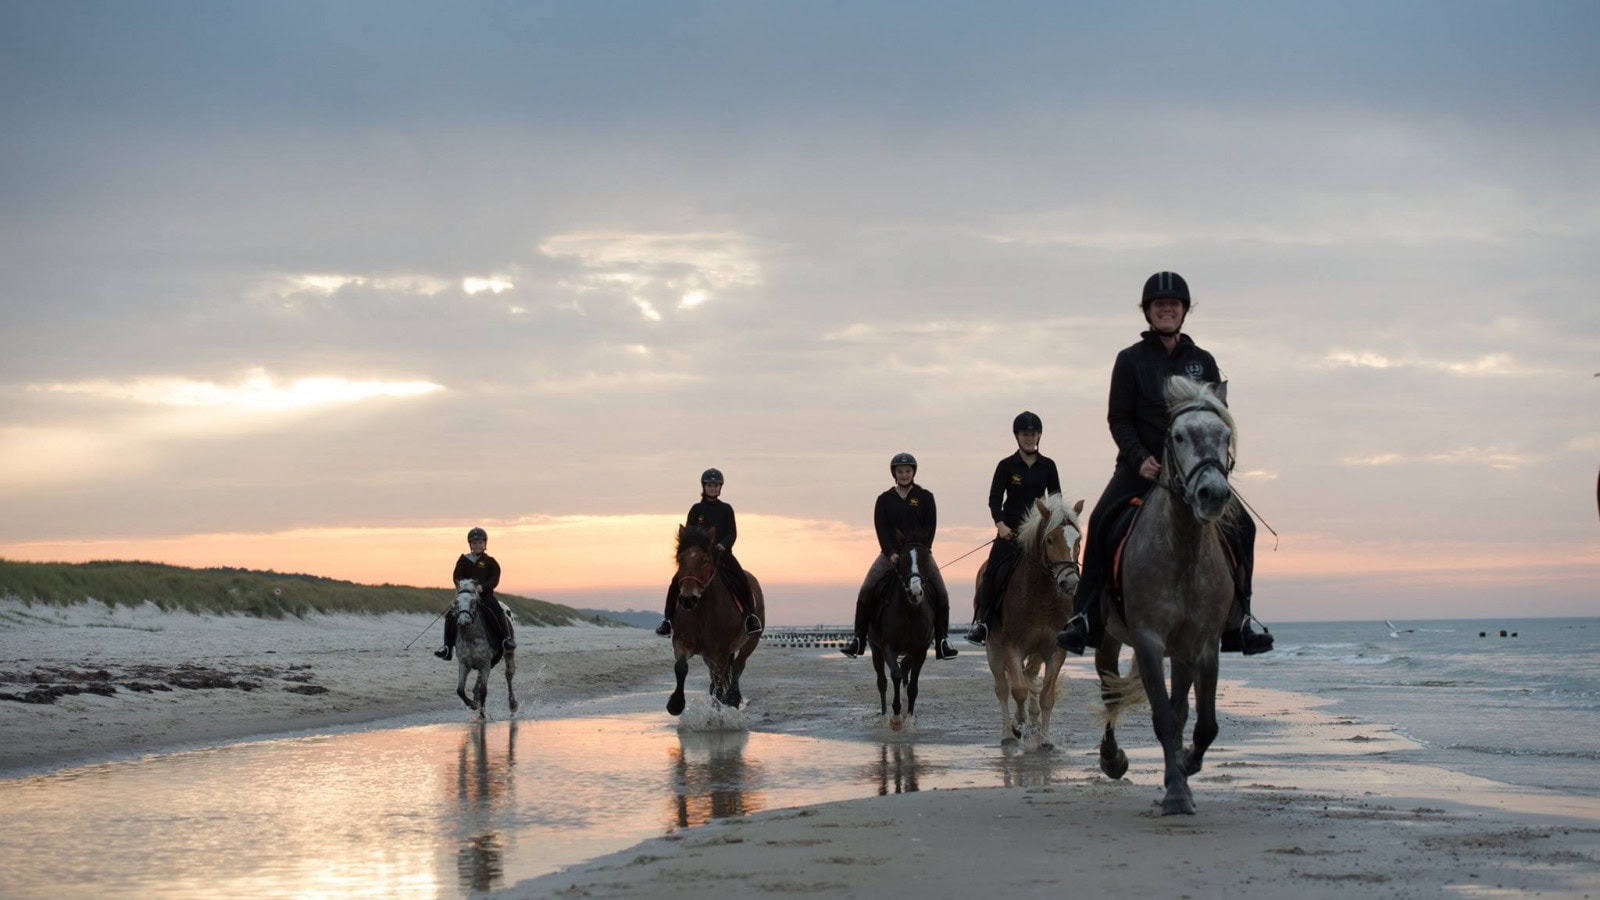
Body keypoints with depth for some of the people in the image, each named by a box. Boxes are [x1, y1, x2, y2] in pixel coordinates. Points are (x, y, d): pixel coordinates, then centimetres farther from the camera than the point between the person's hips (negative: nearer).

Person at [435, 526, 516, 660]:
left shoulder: (490, 561, 5)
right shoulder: (464, 560, 11)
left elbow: (494, 580, -3)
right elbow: (456, 576, 4)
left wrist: (482, 586, -22)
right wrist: (461, 583, -20)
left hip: (485, 594, -2)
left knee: (498, 610, -29)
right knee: (450, 615, -15)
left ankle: (508, 638, -20)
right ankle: (448, 647, -11)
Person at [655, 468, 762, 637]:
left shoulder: (726, 509, 9)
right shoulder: (696, 509, 9)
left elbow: (732, 533, 1)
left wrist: (723, 545, -19)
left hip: (722, 553, -1)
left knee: (741, 579, -24)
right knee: (676, 582, -17)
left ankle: (751, 616, -17)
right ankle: (667, 619, -10)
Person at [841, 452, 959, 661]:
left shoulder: (925, 497, 5)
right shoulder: (885, 499, 7)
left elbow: (930, 527, -1)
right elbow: (881, 528, -1)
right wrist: (891, 553, -15)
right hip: (891, 553, 1)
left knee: (941, 593, -15)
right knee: (866, 592, -13)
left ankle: (942, 641, -8)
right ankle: (858, 640, -7)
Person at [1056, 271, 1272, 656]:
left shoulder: (1202, 362, 11)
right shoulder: (1131, 360, 4)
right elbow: (1118, 418, -1)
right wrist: (1140, 458, -16)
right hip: (1141, 465, -2)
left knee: (1241, 526, -10)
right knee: (1101, 523, -24)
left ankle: (1238, 620, 0)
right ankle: (1085, 619, -21)